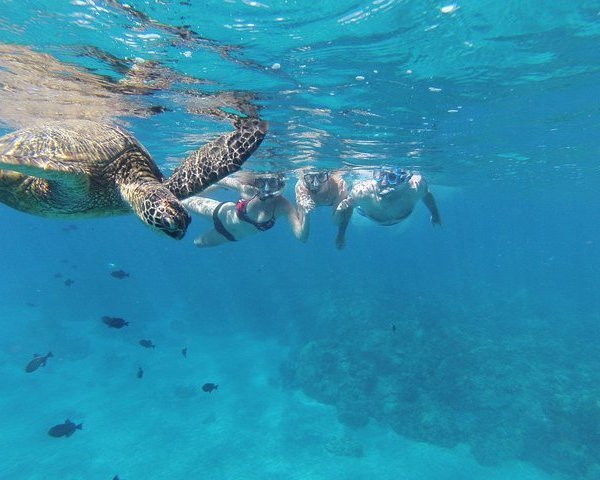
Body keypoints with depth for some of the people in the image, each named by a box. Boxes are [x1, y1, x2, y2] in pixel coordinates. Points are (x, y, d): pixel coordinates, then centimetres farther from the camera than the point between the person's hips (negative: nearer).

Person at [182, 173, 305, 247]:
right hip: (222, 214, -2)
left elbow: (301, 236, -44)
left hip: (232, 236, 2)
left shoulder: (283, 206, -34)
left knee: (198, 243, 28)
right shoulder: (248, 190, -33)